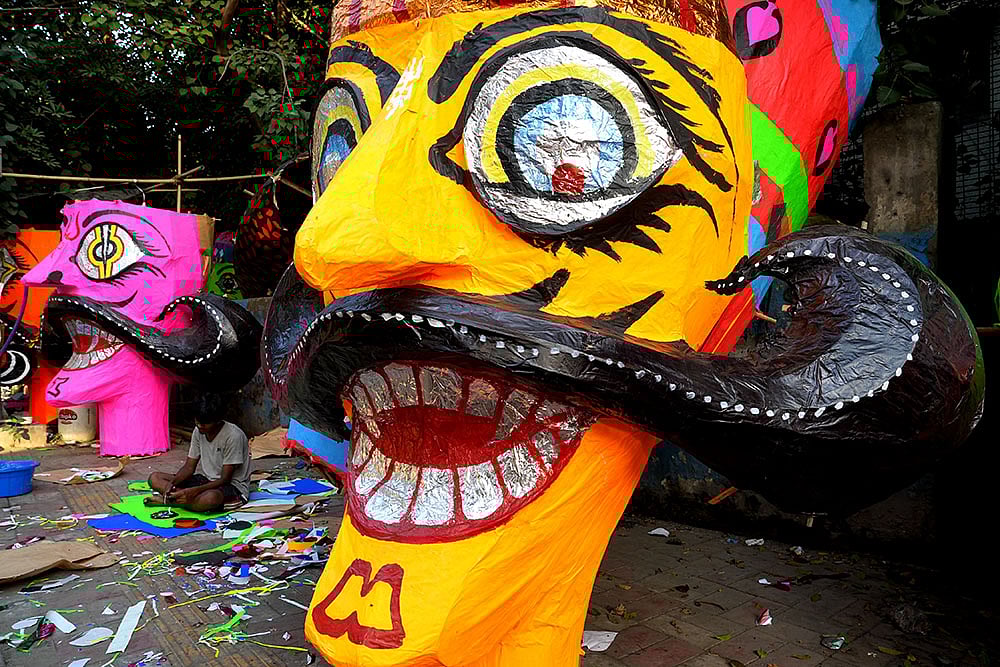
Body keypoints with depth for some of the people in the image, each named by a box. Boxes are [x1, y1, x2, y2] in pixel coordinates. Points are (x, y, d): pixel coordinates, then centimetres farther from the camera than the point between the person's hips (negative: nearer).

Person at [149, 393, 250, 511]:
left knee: (210, 498, -43)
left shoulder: (233, 436, -22)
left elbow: (224, 480, -21)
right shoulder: (198, 431, 0)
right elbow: (189, 467, 5)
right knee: (155, 478, -5)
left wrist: (194, 491, -33)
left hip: (233, 486, -7)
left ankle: (172, 500, -18)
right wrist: (172, 483, -15)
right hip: (205, 479, 7)